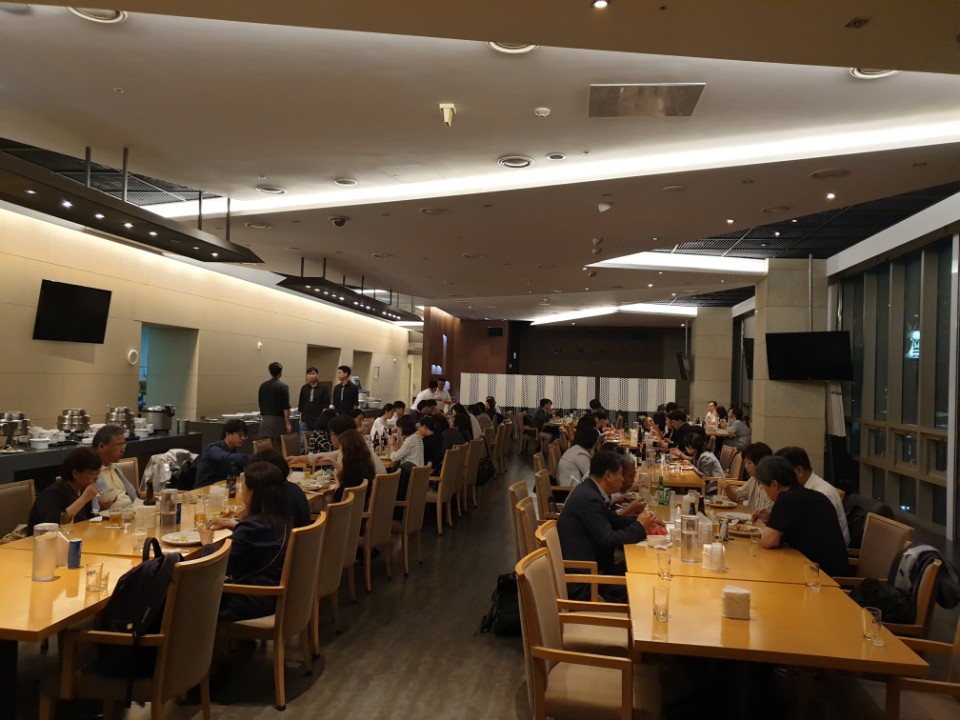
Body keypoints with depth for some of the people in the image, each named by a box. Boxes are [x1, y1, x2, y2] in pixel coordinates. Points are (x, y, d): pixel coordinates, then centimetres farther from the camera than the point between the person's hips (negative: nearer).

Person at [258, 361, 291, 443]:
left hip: (265, 419, 5)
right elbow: (286, 407, -15)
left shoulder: (263, 385, 7)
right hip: (278, 419, -5)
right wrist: (287, 423, -12)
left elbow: (260, 403, 13)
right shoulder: (283, 386, -11)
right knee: (277, 447, -1)